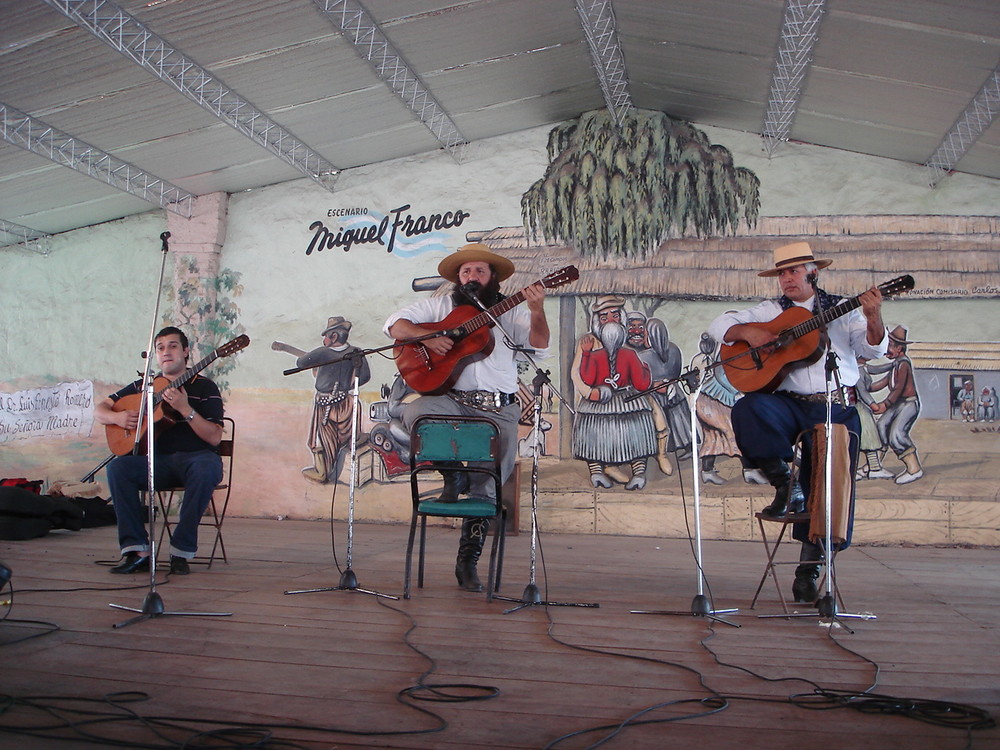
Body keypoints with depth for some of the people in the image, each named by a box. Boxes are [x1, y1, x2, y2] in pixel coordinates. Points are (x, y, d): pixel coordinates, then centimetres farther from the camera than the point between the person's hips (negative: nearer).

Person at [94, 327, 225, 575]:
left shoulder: (204, 388, 3)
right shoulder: (144, 386, 17)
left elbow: (214, 438, -8)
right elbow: (99, 410, 19)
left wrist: (185, 409, -21)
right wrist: (117, 417, -4)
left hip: (195, 456, -3)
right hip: (158, 460, 4)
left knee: (205, 470, -38)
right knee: (118, 467, -25)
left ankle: (181, 550, -27)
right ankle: (137, 550, -24)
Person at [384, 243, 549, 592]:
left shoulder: (511, 311, 13)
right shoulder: (440, 305, 15)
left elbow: (539, 347, -2)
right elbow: (394, 324, 10)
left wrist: (537, 311, -21)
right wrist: (427, 336, -9)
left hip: (499, 408, 0)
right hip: (451, 400, 1)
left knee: (490, 481, -15)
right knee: (414, 413, -31)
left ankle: (468, 560, -1)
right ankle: (451, 472, -5)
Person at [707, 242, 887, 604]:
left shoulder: (843, 311, 12)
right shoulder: (770, 312, 15)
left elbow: (873, 349, 0)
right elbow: (719, 325, 12)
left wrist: (873, 317, -20)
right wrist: (747, 333, -8)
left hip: (837, 410, 0)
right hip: (789, 406, 1)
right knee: (747, 409, -31)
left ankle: (809, 565, 11)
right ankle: (785, 484, -15)